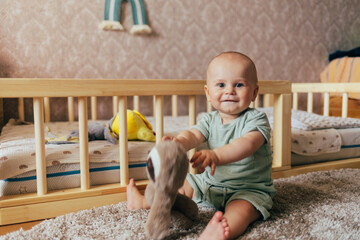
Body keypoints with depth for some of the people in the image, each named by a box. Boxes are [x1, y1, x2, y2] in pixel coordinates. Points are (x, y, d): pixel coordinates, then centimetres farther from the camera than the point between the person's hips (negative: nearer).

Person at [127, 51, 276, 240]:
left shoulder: (255, 119, -15)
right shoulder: (210, 120, 0)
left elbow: (247, 144, -34)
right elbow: (193, 135, -16)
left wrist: (216, 156, -52)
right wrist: (178, 142, -42)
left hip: (250, 188, -5)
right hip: (211, 182, 5)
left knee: (242, 209, -33)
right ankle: (144, 201, 23)